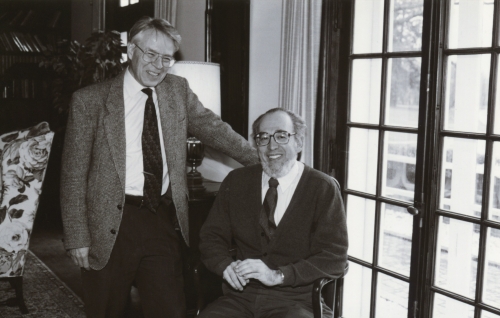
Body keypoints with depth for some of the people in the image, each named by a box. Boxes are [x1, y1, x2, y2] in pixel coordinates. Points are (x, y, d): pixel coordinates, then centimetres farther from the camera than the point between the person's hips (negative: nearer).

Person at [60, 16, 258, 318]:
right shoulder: (90, 100, -3)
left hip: (163, 222, 3)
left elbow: (214, 129, 12)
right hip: (112, 227, -2)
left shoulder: (178, 90, 8)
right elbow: (74, 175, -3)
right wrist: (78, 238, -6)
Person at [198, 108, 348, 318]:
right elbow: (211, 237, 12)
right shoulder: (236, 181, 10)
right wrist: (226, 265, -10)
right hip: (241, 296, 3)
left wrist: (278, 275, -17)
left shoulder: (323, 188, -1)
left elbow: (334, 258, -6)